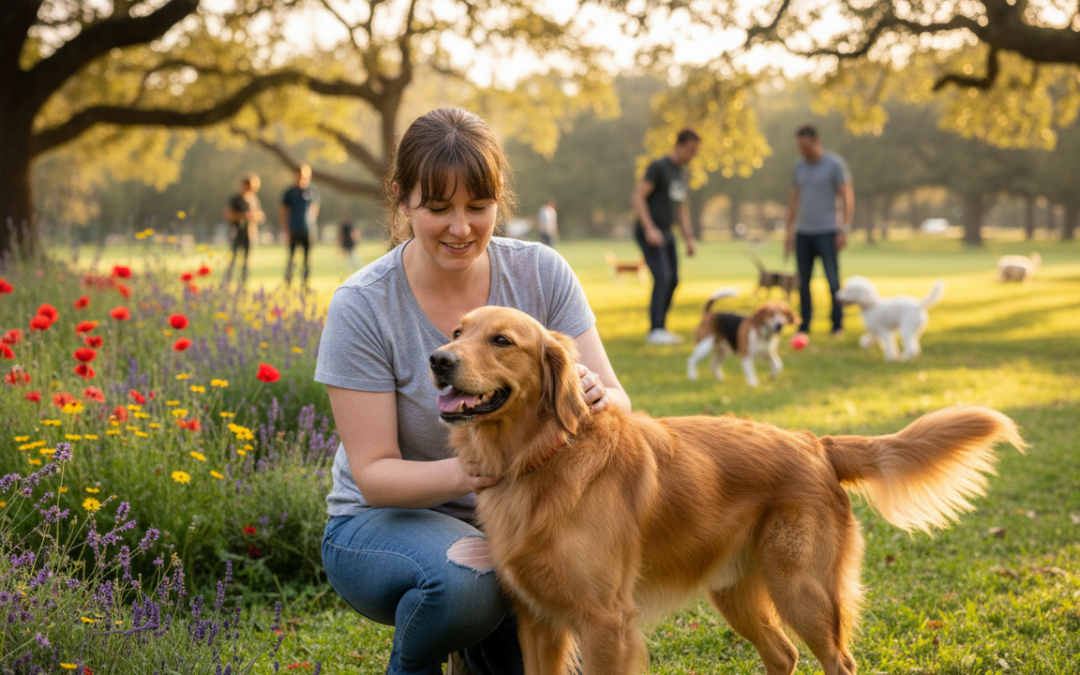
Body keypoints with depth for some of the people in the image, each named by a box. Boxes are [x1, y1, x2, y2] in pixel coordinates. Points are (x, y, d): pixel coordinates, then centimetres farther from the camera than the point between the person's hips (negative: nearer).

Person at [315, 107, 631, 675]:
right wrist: (463, 473, -38)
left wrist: (596, 399, -35)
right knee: (464, 577, -36)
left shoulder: (541, 274, -9)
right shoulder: (362, 307, -17)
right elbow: (373, 475, -18)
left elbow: (617, 406, -10)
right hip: (383, 524, -3)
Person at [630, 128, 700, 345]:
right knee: (662, 277, -17)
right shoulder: (658, 167, -11)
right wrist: (650, 229, -22)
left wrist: (688, 237, 16)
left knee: (672, 280, 6)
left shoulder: (684, 174, 15)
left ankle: (660, 328, 15)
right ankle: (655, 330, -16)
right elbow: (638, 197, -16)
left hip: (666, 233, 9)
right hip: (649, 233, -9)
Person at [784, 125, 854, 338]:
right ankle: (804, 326, 12)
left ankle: (837, 325, 1)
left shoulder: (834, 164, -4)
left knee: (833, 280, -6)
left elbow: (847, 197, -5)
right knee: (803, 282, 5)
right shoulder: (799, 167, 12)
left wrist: (844, 229, -12)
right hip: (803, 232, 5)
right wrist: (789, 232, 14)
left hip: (826, 232, -5)